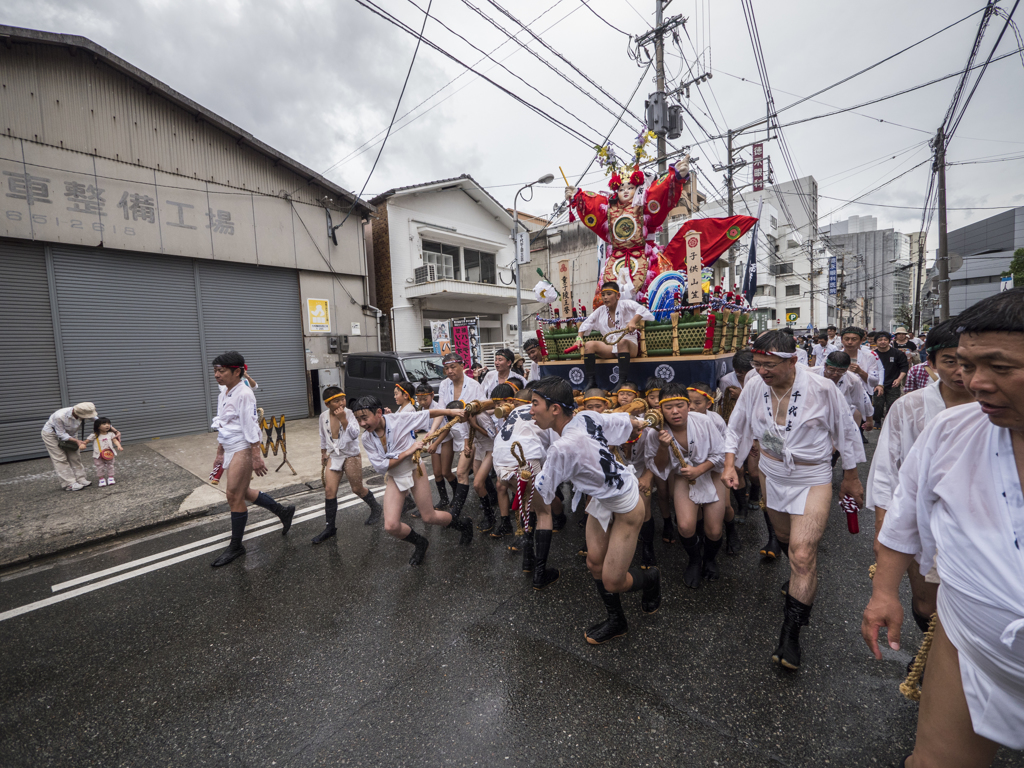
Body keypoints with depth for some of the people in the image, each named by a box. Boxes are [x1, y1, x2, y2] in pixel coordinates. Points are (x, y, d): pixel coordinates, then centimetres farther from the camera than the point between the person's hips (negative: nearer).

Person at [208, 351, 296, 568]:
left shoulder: (243, 394, -16)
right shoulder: (223, 393, 11)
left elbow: (250, 427, -20)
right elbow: (222, 427, 19)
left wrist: (256, 457, -22)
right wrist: (220, 453, 21)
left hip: (243, 449, -9)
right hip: (230, 449, 9)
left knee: (234, 496, -2)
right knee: (242, 492, 15)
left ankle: (236, 546, 14)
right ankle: (283, 511, 32)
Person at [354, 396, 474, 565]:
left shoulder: (398, 419, -20)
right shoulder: (366, 438, -12)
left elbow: (429, 413, -9)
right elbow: (380, 466, -16)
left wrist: (451, 411, -8)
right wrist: (407, 452, -24)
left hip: (414, 470, -3)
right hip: (394, 478, 3)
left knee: (429, 518, 5)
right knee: (391, 526, -8)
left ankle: (464, 524, 34)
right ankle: (420, 544, 23)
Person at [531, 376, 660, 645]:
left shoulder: (562, 447, -35)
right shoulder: (587, 417, -14)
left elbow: (543, 491, -19)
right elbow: (628, 421, 1)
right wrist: (638, 423, 26)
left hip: (626, 507, -8)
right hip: (603, 499, 8)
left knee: (612, 582, 3)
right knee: (594, 562, 13)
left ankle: (650, 579, 35)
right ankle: (616, 622, 34)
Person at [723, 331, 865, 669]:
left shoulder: (822, 389, -19)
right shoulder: (753, 390, -10)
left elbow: (846, 432, -5)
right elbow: (735, 428, 4)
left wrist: (851, 478, 3)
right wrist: (730, 463, -6)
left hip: (812, 479, -4)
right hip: (772, 475, 4)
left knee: (802, 554, -11)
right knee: (785, 538, 23)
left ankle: (791, 632, 4)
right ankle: (802, 581, 56)